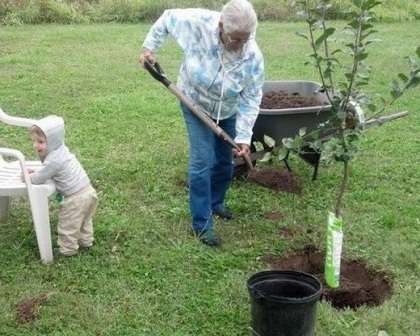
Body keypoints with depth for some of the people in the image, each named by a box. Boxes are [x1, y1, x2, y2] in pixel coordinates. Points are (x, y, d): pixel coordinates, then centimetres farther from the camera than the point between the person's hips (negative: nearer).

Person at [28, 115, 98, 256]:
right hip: (88, 191, 9)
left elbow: (38, 179, -18)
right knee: (84, 220, 29)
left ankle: (67, 249, 26)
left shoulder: (54, 160, -25)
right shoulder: (60, 150, 5)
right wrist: (34, 173, 10)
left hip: (76, 198, -9)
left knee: (68, 225, 11)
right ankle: (85, 241, 45)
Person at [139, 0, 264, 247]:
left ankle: (216, 202, 40)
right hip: (196, 105, -2)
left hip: (228, 112, 2)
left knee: (225, 162, 12)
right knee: (203, 162, -10)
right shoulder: (196, 23, -32)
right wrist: (149, 47, -10)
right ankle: (202, 223, 0)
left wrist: (244, 137, -27)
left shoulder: (253, 57, -29)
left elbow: (251, 100, -22)